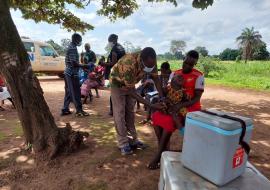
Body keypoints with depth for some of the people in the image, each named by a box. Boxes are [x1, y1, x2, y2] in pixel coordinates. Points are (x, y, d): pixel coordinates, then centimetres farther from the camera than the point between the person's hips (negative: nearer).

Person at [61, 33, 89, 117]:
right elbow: (74, 63, -23)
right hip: (72, 73, -10)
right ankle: (79, 110, 6)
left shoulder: (71, 47, 16)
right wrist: (84, 66, -12)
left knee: (69, 92, 14)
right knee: (76, 92, -3)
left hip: (68, 72, 10)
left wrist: (81, 65, 21)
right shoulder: (73, 48, -16)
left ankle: (65, 109, 20)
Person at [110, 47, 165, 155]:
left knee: (130, 111, 10)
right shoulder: (129, 65, -43)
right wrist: (151, 105, -39)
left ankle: (133, 139, 19)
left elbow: (155, 78, -10)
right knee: (120, 113, -5)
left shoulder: (151, 62, -25)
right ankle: (123, 143, 5)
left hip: (131, 83, 6)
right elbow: (131, 92, -37)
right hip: (117, 83, -6)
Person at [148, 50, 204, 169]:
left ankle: (159, 155, -18)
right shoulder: (174, 74, 7)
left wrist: (181, 105, -30)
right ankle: (164, 150, -11)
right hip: (174, 105, 5)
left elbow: (197, 98, -15)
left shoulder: (198, 77, -8)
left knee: (169, 121, -31)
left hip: (190, 108, -5)